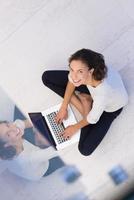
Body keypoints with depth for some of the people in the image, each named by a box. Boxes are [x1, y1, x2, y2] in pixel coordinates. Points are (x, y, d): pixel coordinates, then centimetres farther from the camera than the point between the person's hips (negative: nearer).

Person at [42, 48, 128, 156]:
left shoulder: (103, 91, -47)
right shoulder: (80, 67, -35)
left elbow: (92, 119, -25)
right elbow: (71, 81, -9)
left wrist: (74, 128, -6)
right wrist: (64, 107, -1)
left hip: (111, 105, -4)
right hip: (89, 87, 5)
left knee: (85, 149, -11)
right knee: (47, 77, -3)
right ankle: (83, 103, 1)